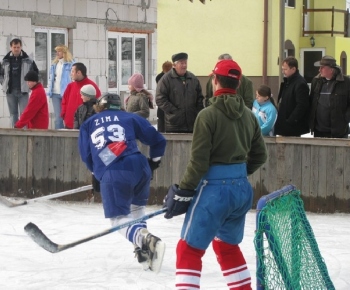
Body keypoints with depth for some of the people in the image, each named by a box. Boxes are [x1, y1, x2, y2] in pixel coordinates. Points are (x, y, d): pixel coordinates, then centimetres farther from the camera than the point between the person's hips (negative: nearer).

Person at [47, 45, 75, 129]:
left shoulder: (70, 64, -5)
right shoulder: (54, 64, 15)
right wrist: (49, 90, 9)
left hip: (65, 93, -6)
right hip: (55, 93, 6)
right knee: (58, 117, 6)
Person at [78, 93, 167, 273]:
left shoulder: (88, 125, 23)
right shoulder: (130, 118, 21)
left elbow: (86, 156, 19)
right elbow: (157, 140, 18)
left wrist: (98, 173, 35)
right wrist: (154, 162, 34)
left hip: (112, 175, -3)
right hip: (139, 168, 3)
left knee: (120, 218, 1)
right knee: (137, 207, 28)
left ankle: (147, 240, -27)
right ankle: (144, 252, 18)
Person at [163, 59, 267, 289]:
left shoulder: (208, 115, -14)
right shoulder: (248, 116, 5)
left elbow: (199, 161, -15)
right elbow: (260, 155, 13)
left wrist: (184, 192, -8)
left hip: (215, 190, -7)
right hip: (242, 189, 7)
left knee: (189, 250, 0)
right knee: (228, 246, 25)